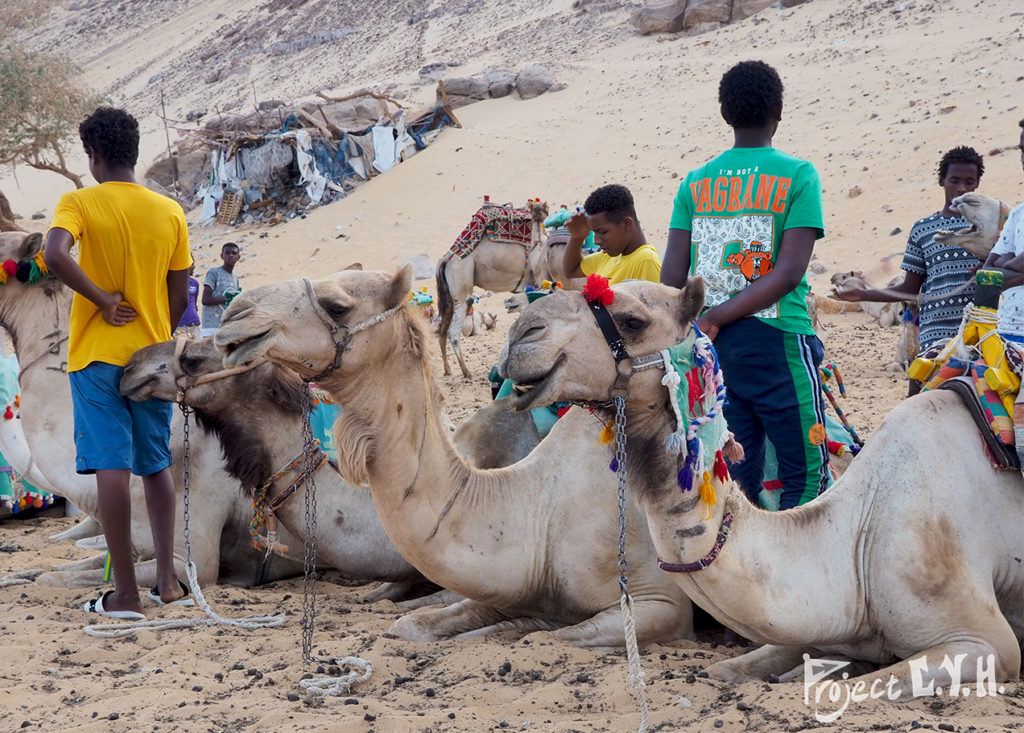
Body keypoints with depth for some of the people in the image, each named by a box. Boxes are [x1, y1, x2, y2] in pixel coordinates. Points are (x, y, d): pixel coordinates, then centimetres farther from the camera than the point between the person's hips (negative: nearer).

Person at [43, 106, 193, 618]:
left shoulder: (78, 203, -7)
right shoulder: (169, 212, 4)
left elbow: (55, 255, -27)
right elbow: (179, 295, 8)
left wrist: (102, 300, -15)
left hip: (97, 354, -4)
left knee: (111, 467, -4)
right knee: (157, 466, 14)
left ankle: (125, 594, -4)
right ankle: (168, 581, 16)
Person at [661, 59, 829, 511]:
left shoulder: (695, 182, 8)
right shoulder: (797, 176, -3)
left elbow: (672, 279, 2)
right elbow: (788, 273, -13)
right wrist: (718, 318, -12)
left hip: (710, 348, 4)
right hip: (776, 339, -4)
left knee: (736, 479, 9)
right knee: (806, 474, 3)